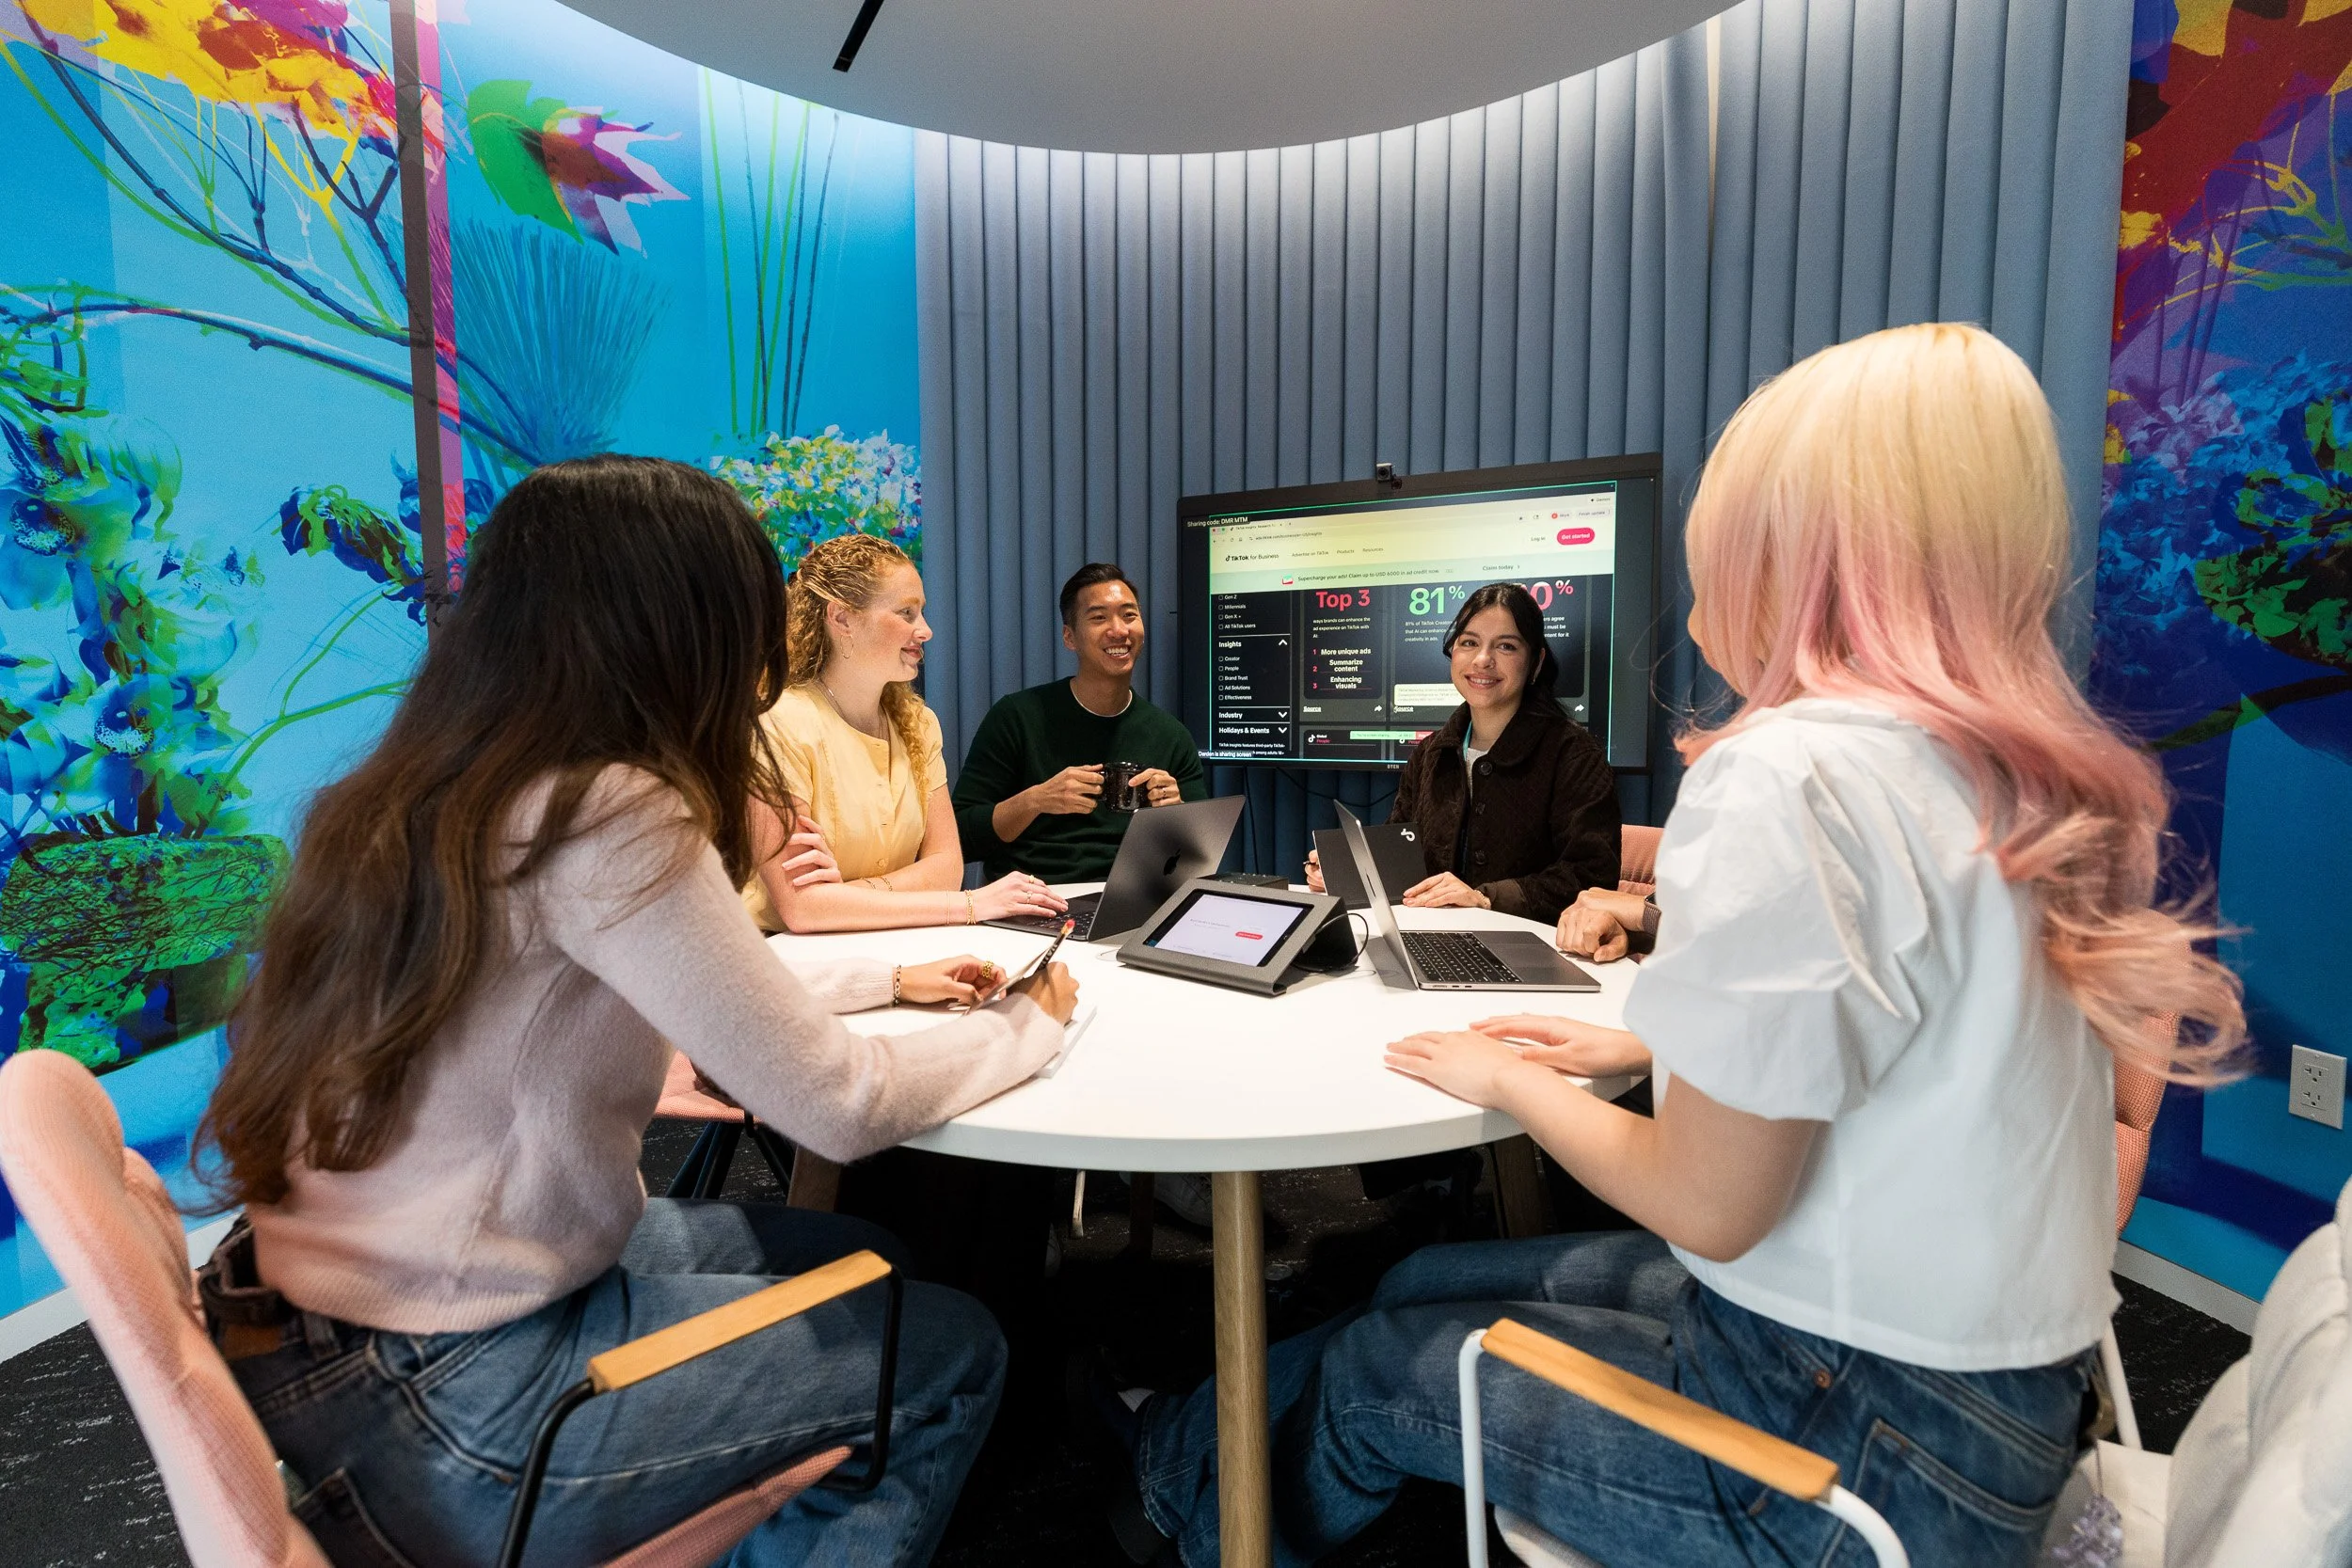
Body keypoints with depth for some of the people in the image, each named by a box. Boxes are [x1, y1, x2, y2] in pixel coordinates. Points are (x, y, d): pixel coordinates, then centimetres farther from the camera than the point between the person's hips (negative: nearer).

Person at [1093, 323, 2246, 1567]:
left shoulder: (1792, 774, -27)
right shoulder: (2020, 770, 1)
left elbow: (1707, 1207, -22)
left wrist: (1510, 1080, -5)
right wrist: (1637, 1044, 13)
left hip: (1864, 1446, -7)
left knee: (1375, 1373, 12)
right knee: (1429, 1281, 17)